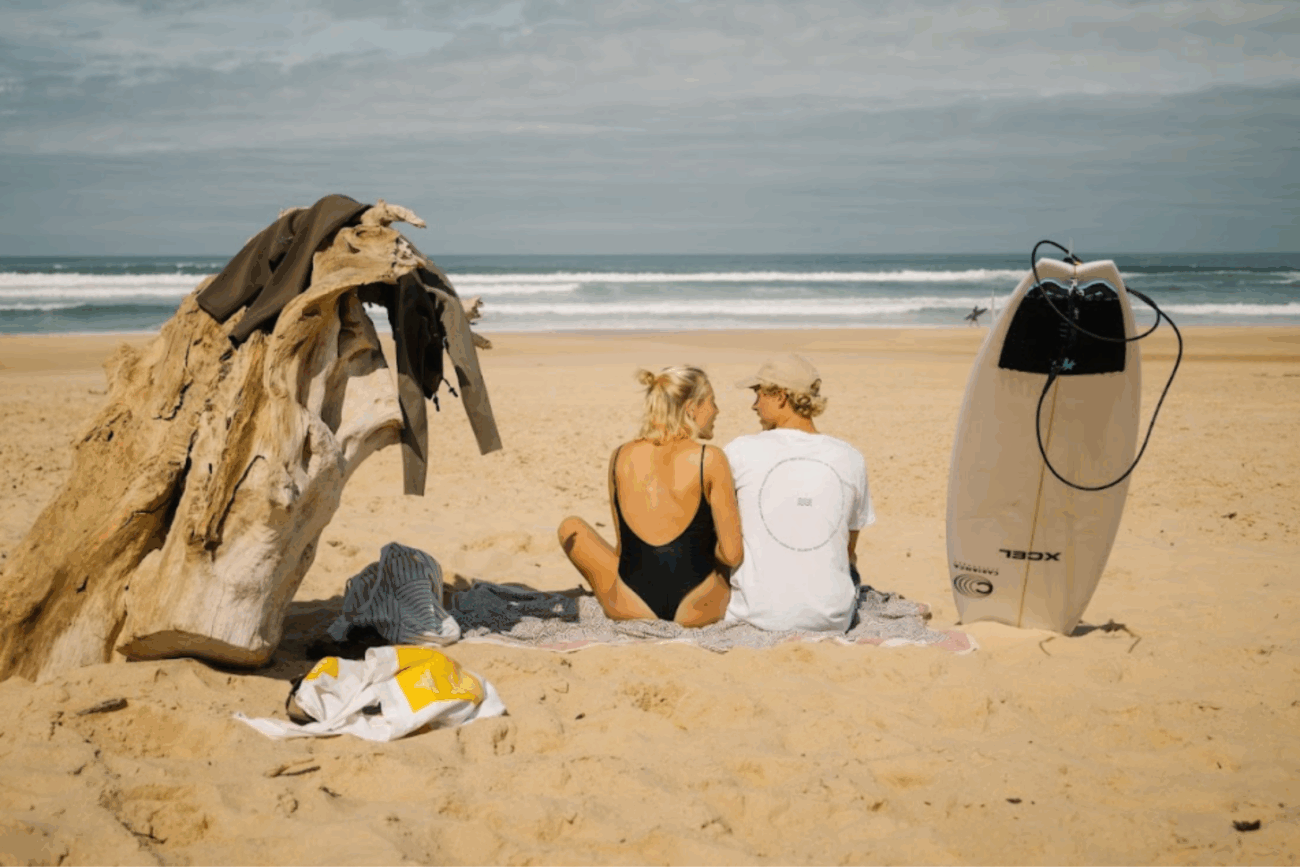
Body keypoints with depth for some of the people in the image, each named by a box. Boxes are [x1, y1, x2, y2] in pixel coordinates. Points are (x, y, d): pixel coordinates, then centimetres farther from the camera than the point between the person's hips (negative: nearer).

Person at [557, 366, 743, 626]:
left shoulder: (619, 458, 0)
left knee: (570, 527, 26)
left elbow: (623, 545, 9)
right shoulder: (710, 460, -9)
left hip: (630, 611, 1)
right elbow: (732, 556, -10)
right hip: (697, 613, -1)